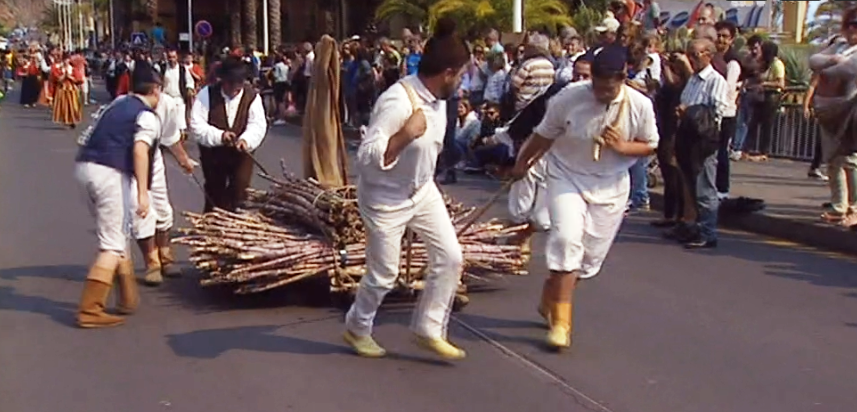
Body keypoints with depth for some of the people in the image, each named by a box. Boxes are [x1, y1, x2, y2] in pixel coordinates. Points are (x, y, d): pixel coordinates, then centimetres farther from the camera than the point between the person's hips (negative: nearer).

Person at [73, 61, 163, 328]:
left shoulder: (116, 107, 22)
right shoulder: (147, 116, -1)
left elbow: (86, 138, 21)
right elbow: (140, 150, -17)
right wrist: (143, 193, -23)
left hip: (84, 166, 8)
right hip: (110, 173, -8)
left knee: (116, 235, 20)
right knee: (113, 244, -2)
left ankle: (129, 299, 27)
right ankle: (90, 310, -8)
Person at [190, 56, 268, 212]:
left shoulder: (252, 97, -10)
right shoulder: (207, 94, -12)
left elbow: (258, 125, -19)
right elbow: (196, 124, -17)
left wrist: (246, 139, -40)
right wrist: (219, 135, -33)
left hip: (241, 154, 0)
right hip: (212, 154, 0)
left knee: (240, 193, -5)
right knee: (214, 195, 13)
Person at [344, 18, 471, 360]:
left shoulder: (437, 97, -3)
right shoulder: (397, 102, -30)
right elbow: (366, 158, -33)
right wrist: (406, 134, -40)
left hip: (423, 191, 8)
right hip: (385, 199, -8)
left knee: (450, 257, 2)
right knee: (384, 274, 5)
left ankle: (428, 330, 17)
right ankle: (357, 329, 33)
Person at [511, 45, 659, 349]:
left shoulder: (640, 105, -13)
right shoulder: (568, 98, -16)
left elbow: (650, 145, 0)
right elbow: (544, 135, 0)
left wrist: (623, 146, -20)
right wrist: (523, 163, 12)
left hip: (610, 187, 2)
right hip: (567, 178, -2)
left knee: (592, 255, 7)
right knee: (567, 240, -23)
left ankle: (551, 300, 34)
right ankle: (561, 320, -16)